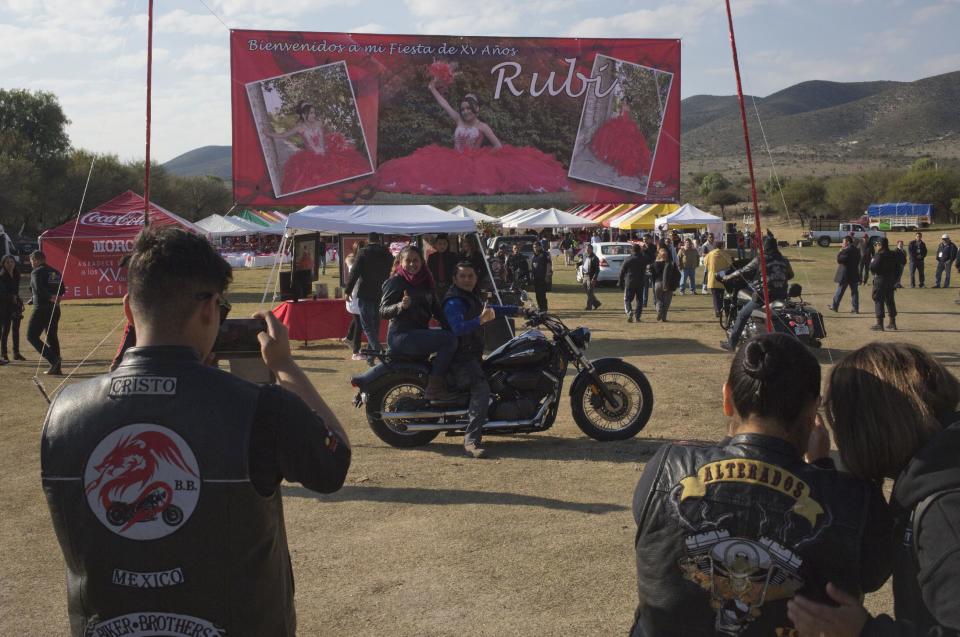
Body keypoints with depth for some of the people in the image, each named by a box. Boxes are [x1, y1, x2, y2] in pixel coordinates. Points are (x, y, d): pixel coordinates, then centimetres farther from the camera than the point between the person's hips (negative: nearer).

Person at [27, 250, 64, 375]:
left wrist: (51, 297, -16)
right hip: (55, 309, 7)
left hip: (41, 308, -7)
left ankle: (53, 359, -14)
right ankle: (56, 368, 12)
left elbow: (39, 288, -23)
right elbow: (62, 291, 15)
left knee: (32, 336, 1)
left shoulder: (36, 272, -8)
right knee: (52, 337, 13)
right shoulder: (56, 273, 13)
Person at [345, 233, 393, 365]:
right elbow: (391, 274, 17)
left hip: (365, 294, -5)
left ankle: (378, 350, -22)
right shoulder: (388, 255, 8)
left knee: (367, 325, -3)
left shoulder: (363, 253, -8)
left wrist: (348, 291, -3)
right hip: (381, 294, 5)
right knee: (375, 325, 13)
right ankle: (371, 356, 18)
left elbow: (354, 273, -10)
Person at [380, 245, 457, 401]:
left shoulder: (425, 281, 15)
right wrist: (401, 306, -33)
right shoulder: (395, 281, -6)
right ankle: (434, 388, -21)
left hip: (420, 332, 8)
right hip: (402, 336, -8)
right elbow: (383, 311, -14)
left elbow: (436, 309, 15)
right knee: (449, 340, -23)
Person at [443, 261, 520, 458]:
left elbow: (490, 309, 34)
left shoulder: (471, 298, 16)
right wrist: (480, 320, -49)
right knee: (482, 389, -33)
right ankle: (471, 440, -35)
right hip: (460, 358, -11)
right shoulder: (454, 302, -17)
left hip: (472, 355, 11)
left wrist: (518, 310, 33)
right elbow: (458, 328, -35)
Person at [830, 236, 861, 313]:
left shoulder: (846, 251, -18)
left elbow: (839, 260, -18)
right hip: (855, 275, 7)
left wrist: (840, 252, -5)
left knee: (840, 291, 4)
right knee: (854, 291, 8)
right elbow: (858, 262, 13)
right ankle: (856, 309, 7)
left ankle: (834, 306, 13)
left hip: (845, 275, -7)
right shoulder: (857, 250, 8)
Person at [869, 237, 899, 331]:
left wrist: (872, 261, 1)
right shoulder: (893, 255, 8)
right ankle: (892, 323, 20)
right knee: (890, 301, 15)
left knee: (878, 300, -2)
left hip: (880, 280, -7)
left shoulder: (880, 255, -16)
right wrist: (894, 282, 19)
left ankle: (879, 323, -6)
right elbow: (896, 270, 13)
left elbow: (873, 267, -20)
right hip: (891, 280, 7)